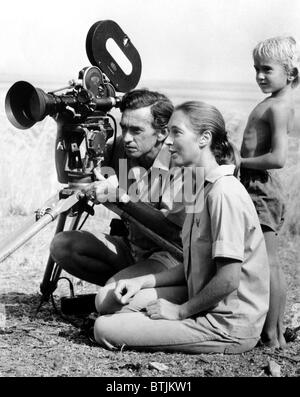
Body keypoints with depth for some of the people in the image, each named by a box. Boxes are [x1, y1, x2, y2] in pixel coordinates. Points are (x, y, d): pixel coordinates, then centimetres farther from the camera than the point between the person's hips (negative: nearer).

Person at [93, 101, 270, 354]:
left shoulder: (224, 193, -20)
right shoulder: (201, 188, 11)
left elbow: (228, 279, -24)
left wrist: (181, 310, -12)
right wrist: (142, 282, 4)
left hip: (228, 325, -9)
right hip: (205, 304, 9)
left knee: (105, 329, -11)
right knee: (109, 298, 8)